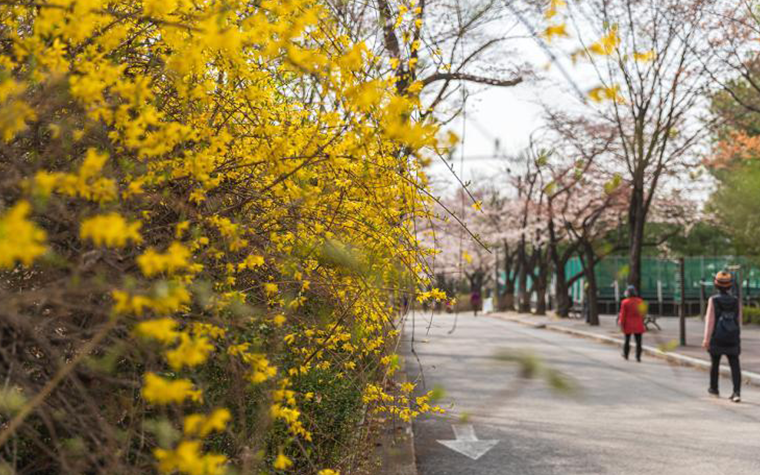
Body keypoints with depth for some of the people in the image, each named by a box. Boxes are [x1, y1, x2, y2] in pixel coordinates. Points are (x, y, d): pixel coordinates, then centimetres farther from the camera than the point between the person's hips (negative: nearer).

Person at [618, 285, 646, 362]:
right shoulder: (640, 301, -1)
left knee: (627, 340, 15)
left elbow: (623, 314, -9)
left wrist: (621, 324, -2)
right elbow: (642, 313, 6)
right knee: (638, 341, 1)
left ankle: (626, 355, 25)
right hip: (638, 325, 1)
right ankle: (638, 357, -5)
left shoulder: (625, 302, -10)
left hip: (628, 325, -1)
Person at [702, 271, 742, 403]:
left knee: (715, 364, 16)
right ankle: (737, 392, -13)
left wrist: (706, 339, -9)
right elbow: (739, 321, 7)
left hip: (717, 339, -1)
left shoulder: (713, 300, -9)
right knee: (735, 366, -1)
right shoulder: (736, 301, 0)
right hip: (733, 340, 1)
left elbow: (710, 321, -12)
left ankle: (714, 388, 30)